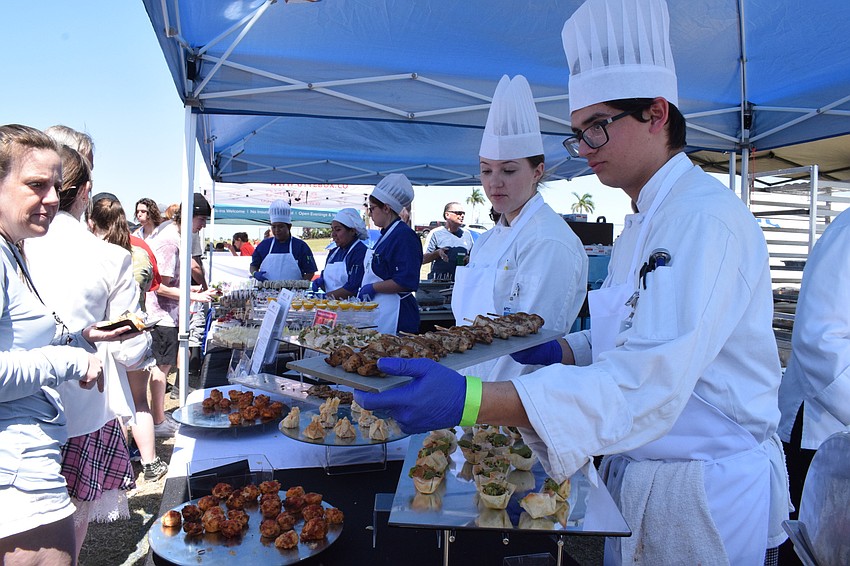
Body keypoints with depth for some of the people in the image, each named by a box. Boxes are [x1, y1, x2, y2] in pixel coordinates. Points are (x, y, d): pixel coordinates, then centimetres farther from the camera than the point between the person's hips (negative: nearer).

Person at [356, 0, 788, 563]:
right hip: (636, 473, 8)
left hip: (703, 488, -8)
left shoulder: (705, 215, -23)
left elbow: (650, 381, -35)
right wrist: (563, 351, 0)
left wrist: (469, 401, -44)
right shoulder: (644, 222, 11)